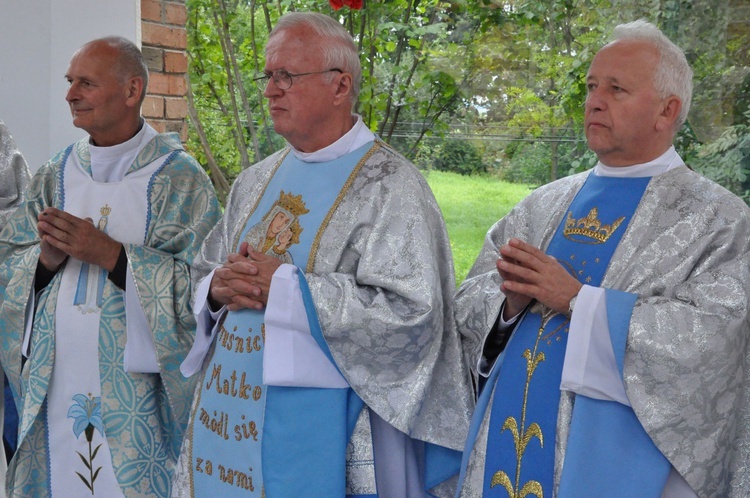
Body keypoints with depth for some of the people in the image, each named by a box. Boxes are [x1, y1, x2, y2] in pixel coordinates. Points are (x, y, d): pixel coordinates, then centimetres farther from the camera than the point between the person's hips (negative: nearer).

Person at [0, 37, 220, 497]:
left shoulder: (179, 178, -5)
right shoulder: (56, 175, 11)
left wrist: (111, 254, -18)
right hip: (55, 383, 5)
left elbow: (200, 280, -12)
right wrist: (45, 258, -11)